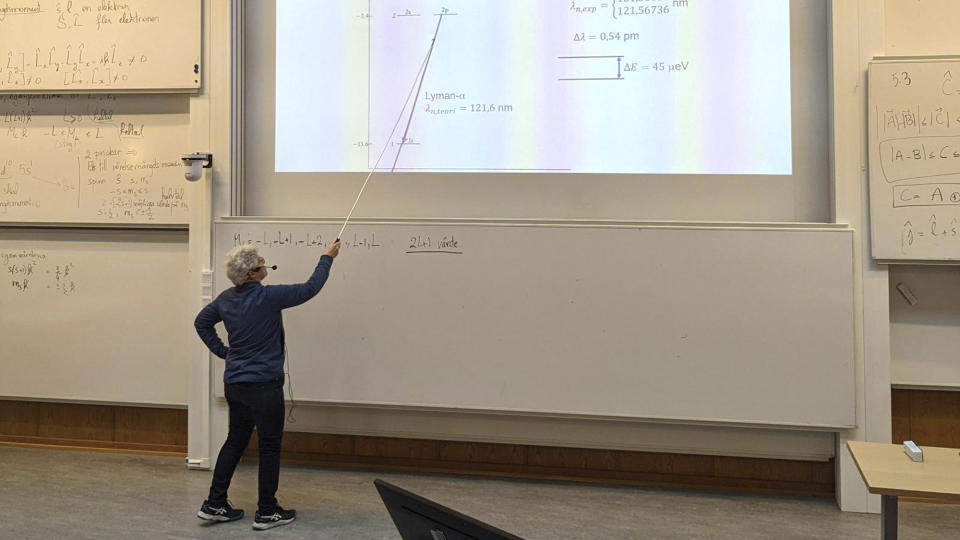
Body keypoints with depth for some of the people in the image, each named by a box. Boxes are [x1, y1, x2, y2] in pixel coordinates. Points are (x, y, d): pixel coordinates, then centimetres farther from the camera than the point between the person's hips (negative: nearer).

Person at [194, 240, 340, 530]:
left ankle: (214, 504, 21)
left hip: (234, 383, 7)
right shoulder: (268, 296, -18)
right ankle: (267, 512, 12)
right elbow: (310, 289, -8)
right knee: (270, 446, 4)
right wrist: (327, 257, 5)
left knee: (235, 440, 18)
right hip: (263, 385, -7)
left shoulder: (226, 298, 4)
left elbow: (201, 322, 18)